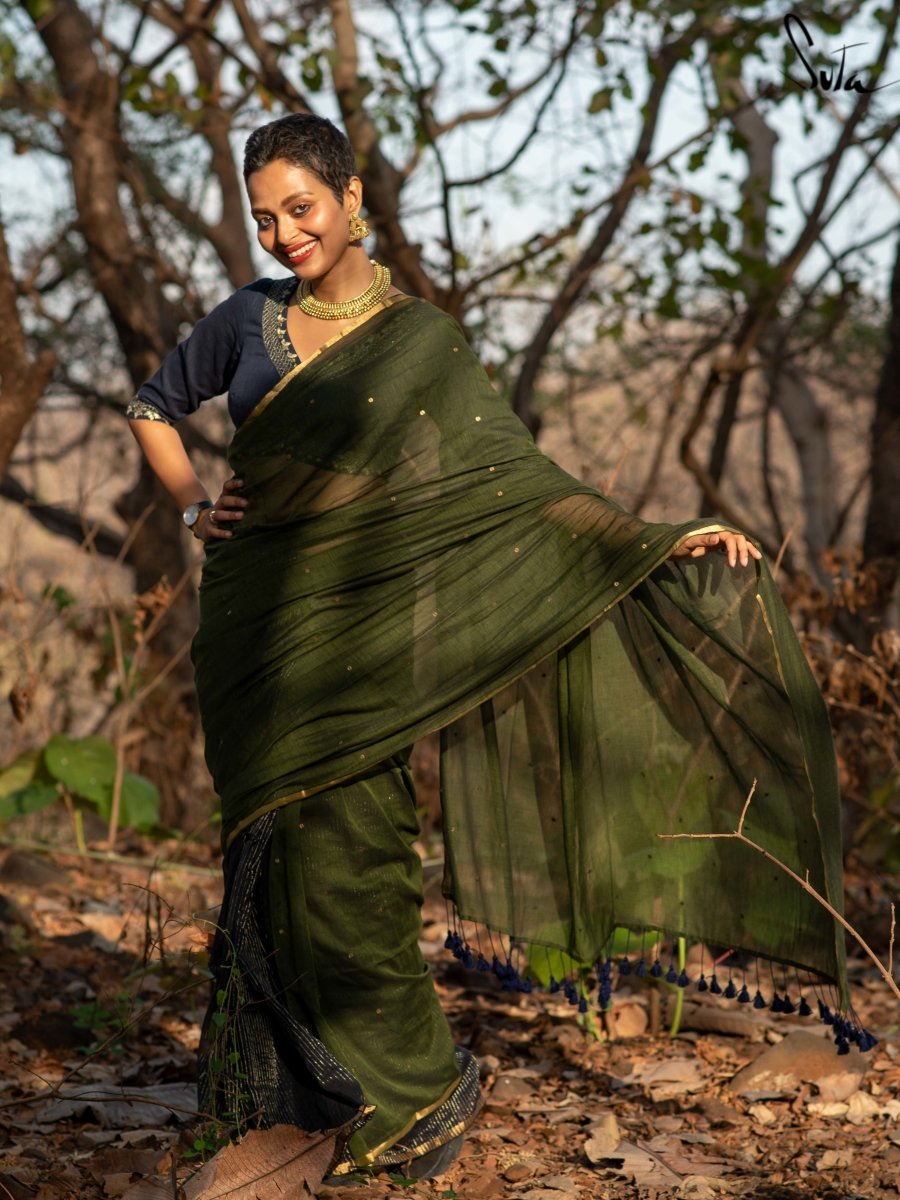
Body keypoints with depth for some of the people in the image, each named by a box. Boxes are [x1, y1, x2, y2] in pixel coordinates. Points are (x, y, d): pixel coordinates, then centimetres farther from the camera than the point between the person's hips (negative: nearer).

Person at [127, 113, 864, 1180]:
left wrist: (654, 542, -9)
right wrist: (193, 505, 5)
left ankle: (405, 1090, 9)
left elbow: (513, 477, -2)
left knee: (349, 848, -6)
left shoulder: (421, 340, 1)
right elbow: (154, 407, 23)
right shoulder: (249, 319, 9)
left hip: (355, 627, -3)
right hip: (253, 624, 3)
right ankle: (278, 1090, 17)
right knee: (283, 848, 3)